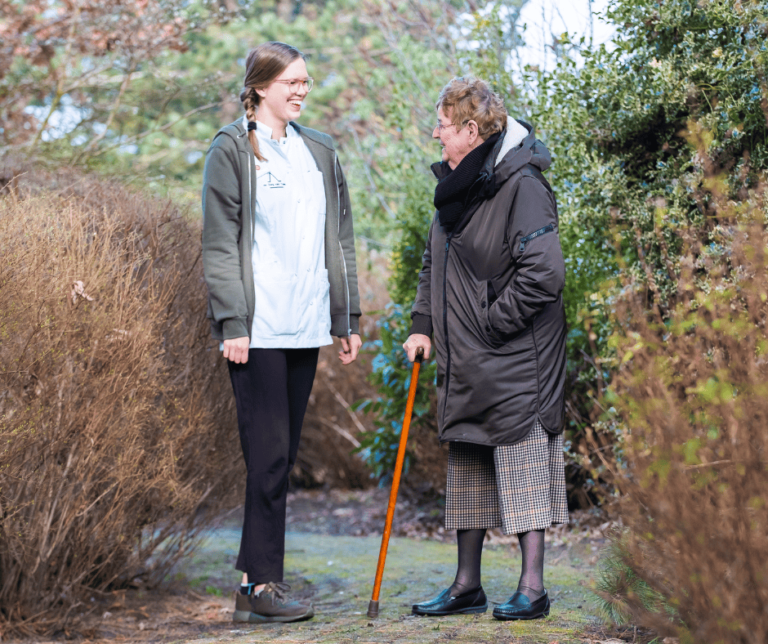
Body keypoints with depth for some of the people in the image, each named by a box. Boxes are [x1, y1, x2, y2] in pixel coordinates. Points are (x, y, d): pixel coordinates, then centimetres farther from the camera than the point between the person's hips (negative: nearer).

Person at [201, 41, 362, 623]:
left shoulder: (320, 151, 17)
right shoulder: (232, 149, -1)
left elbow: (339, 240, 19)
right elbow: (220, 243, -6)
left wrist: (348, 318, 15)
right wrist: (232, 323, -13)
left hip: (305, 327, 6)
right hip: (259, 329, -6)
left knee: (284, 455, 8)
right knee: (269, 452, -7)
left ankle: (261, 570, 15)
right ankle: (260, 586, -3)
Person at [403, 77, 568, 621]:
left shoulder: (522, 186, -15)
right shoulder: (457, 187, 12)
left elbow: (543, 274, -21)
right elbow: (434, 265, 20)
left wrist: (490, 325, -15)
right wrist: (424, 325, 9)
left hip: (517, 357, -9)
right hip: (464, 362, 9)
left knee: (521, 458, -5)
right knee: (466, 462, 12)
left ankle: (532, 587, 2)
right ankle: (467, 585, 20)